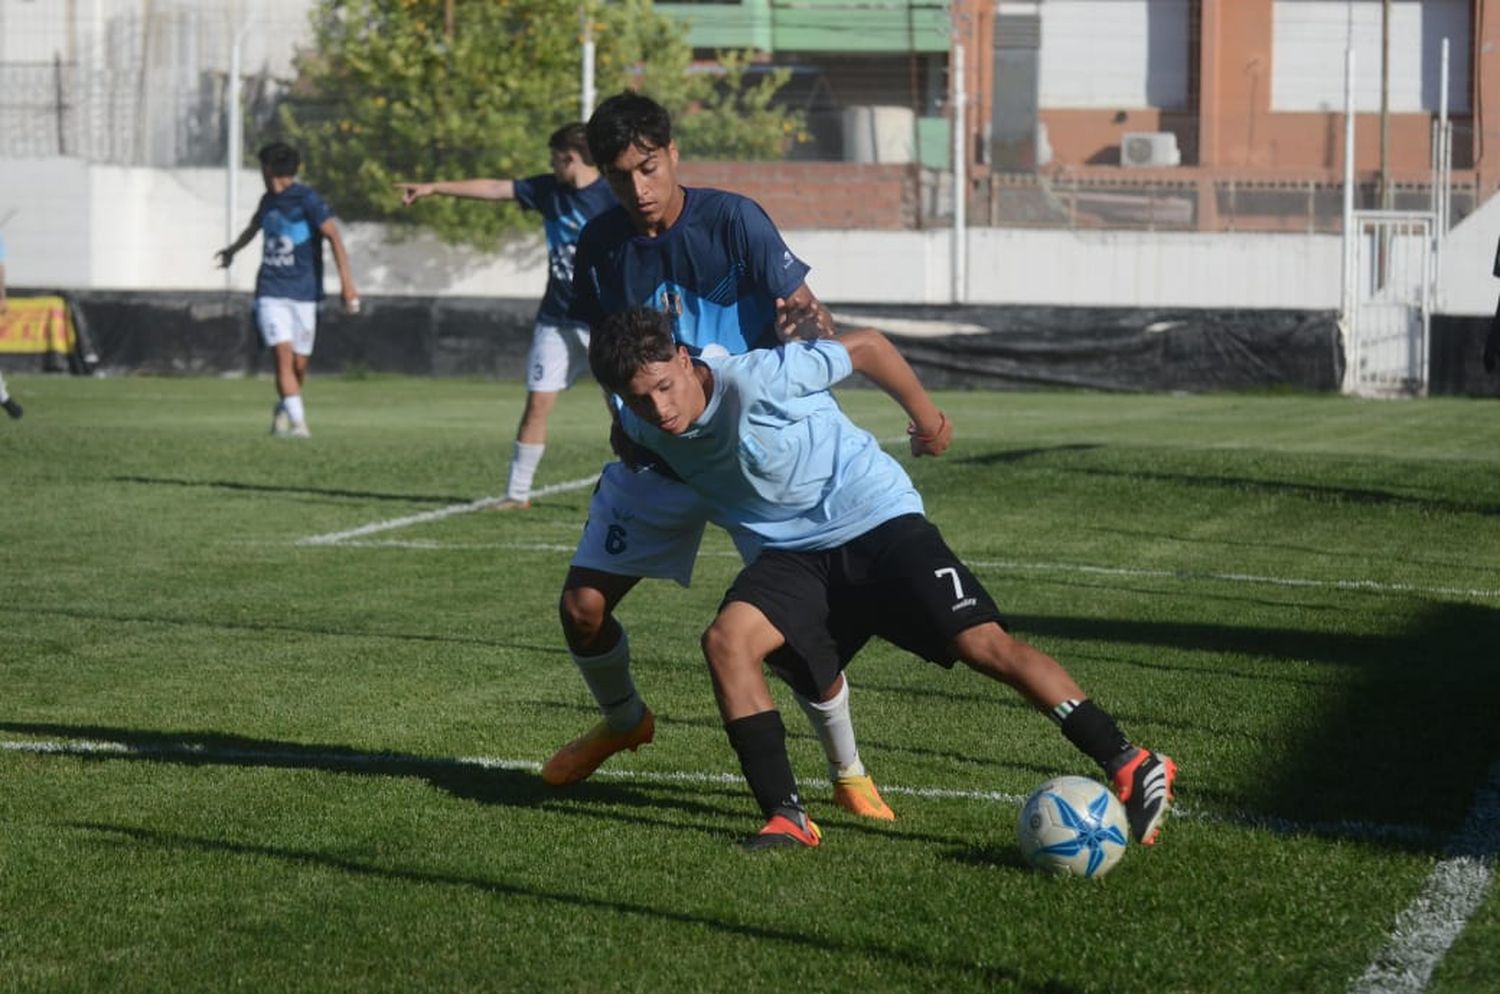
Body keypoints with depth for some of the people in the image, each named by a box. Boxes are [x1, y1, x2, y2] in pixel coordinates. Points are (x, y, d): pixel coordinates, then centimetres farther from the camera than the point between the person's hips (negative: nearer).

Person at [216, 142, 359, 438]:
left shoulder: (307, 199, -8)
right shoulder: (269, 201, 10)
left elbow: (333, 236, -17)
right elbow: (254, 226, 33)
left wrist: (346, 281, -28)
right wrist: (233, 250, 52)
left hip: (303, 294, -3)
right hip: (271, 293, 3)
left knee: (299, 364, 4)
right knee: (283, 355, -16)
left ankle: (283, 408, 33)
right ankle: (298, 422, -19)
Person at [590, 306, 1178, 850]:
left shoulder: (755, 381, -24)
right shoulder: (641, 429, -7)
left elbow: (866, 346, -11)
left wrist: (926, 417, 2)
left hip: (878, 522, -5)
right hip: (795, 554, 5)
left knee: (983, 644, -18)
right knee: (726, 639, -22)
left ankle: (1130, 767, -12)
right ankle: (786, 818, -17)